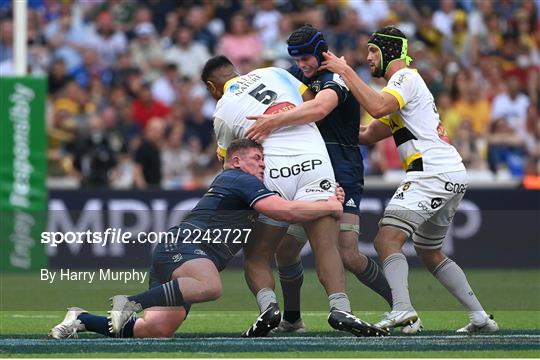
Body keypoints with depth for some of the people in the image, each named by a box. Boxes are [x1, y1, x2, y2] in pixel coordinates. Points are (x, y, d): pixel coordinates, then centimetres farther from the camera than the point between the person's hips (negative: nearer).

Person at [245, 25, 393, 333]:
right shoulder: (301, 76, 14)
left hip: (343, 178, -8)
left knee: (348, 255, -17)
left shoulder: (334, 79, -13)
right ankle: (292, 319, 20)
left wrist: (274, 121, -39)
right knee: (285, 249, 3)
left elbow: (320, 108, -35)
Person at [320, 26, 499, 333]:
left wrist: (346, 71, -16)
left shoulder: (405, 77, -3)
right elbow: (370, 135, 26)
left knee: (387, 239, -19)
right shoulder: (406, 84, 27)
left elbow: (378, 108, -24)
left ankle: (402, 309, -37)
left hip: (433, 172, -10)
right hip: (453, 176, 10)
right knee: (430, 253, 21)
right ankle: (480, 317, 19)